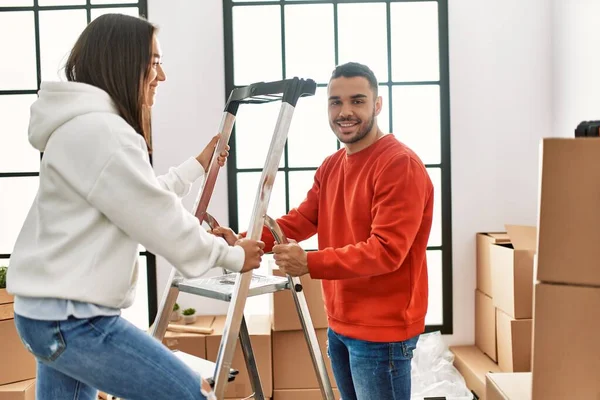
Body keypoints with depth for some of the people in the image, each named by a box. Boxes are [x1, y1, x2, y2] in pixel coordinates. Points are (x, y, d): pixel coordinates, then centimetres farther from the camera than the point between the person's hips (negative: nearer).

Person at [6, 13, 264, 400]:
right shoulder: (99, 129, -18)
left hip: (56, 311, 11)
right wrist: (233, 255, -3)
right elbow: (162, 221, -17)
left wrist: (199, 165, 34)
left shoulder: (87, 125, 16)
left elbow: (149, 199, 25)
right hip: (72, 318, -11)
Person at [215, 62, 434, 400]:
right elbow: (301, 219, 5)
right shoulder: (331, 166, 11)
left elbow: (387, 251, -25)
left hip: (381, 332, -8)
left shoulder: (400, 164, -18)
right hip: (339, 326, 8)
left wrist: (311, 263, -34)